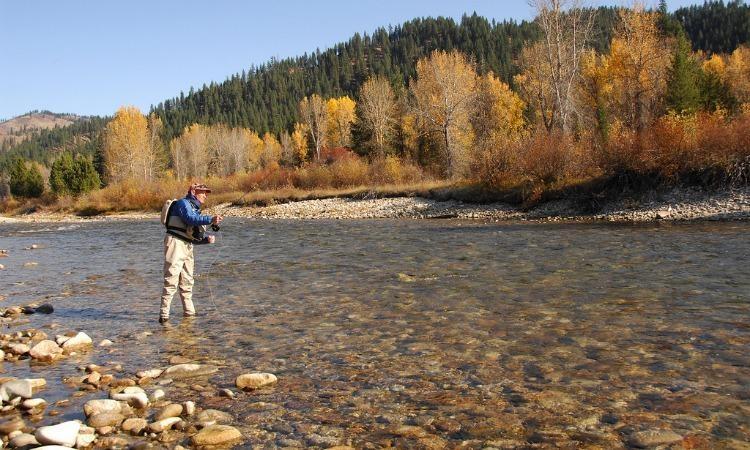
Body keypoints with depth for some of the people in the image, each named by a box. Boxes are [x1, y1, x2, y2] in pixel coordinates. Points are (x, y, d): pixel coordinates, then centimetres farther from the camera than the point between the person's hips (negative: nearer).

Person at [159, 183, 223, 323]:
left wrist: (207, 239, 2)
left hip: (187, 247, 10)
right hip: (176, 242, -10)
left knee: (187, 280, 13)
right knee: (172, 279, -12)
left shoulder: (196, 210, 22)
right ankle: (164, 315, -10)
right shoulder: (183, 203, -5)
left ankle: (189, 313, 22)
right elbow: (190, 219, -27)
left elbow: (195, 237, 20)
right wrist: (210, 220, -35)